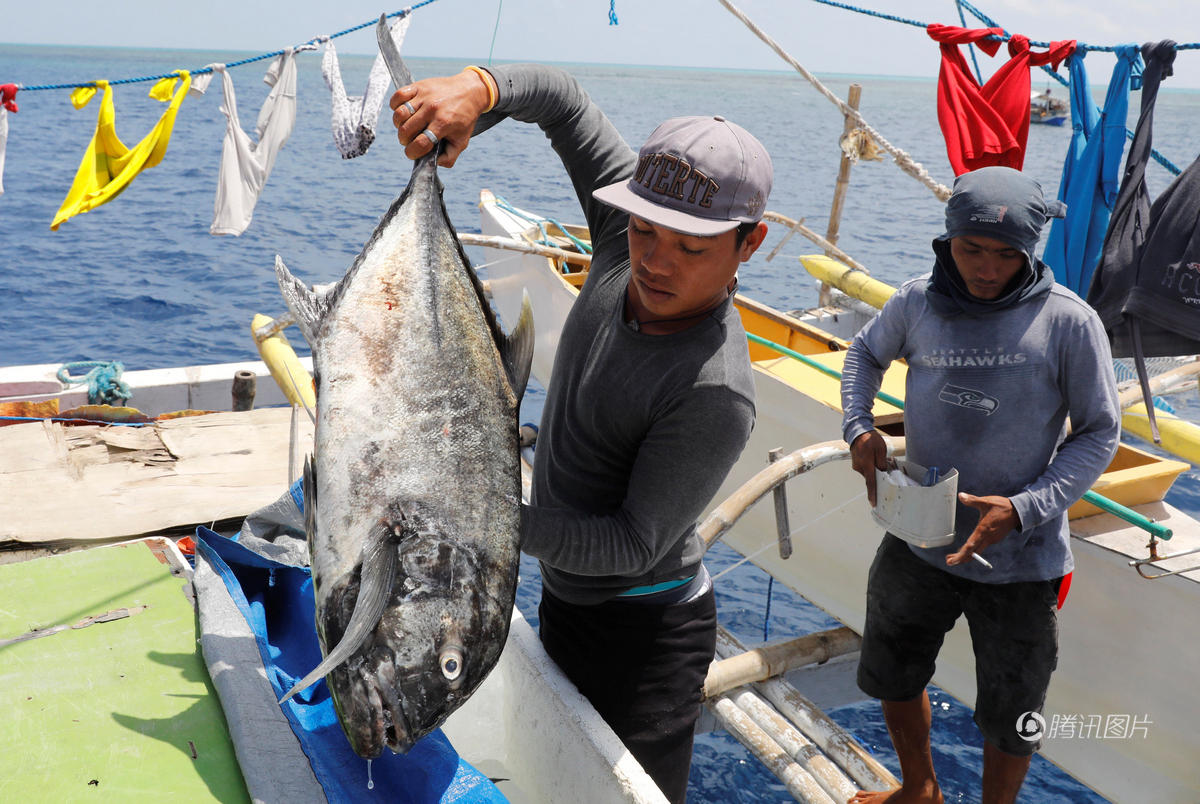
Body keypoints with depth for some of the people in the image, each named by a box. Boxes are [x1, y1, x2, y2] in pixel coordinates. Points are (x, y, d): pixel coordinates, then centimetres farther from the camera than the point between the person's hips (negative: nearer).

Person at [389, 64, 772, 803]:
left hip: (642, 638, -8)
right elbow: (562, 97, -2)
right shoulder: (627, 245, -13)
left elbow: (633, 545, -27)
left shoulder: (716, 391, -33)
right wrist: (475, 91, -21)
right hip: (565, 600, 8)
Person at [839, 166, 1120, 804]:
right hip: (916, 538, 4)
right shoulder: (917, 302, -6)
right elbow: (865, 353, 15)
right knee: (891, 677, 23)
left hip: (1019, 560, -4)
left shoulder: (1068, 321, -15)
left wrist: (1024, 508, -21)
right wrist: (859, 428, -4)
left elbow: (1099, 432, -8)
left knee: (1009, 720, 13)